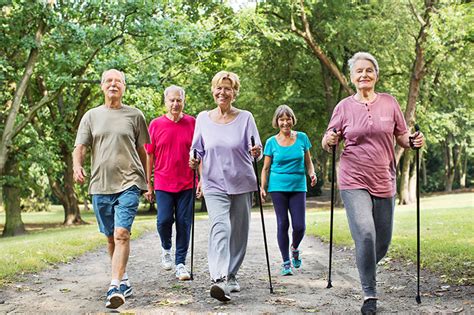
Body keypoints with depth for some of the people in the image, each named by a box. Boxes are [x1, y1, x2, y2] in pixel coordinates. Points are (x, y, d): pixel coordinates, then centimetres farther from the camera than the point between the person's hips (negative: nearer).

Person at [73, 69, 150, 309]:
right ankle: (123, 281, 30)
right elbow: (79, 147, 4)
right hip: (100, 184, 3)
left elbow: (142, 151, 12)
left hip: (128, 183, -3)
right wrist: (77, 165, -16)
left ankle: (115, 287, -21)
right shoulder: (91, 116, 10)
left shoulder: (134, 115, 6)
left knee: (121, 233, -17)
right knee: (111, 237, 13)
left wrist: (145, 181, 13)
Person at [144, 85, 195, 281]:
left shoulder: (192, 123, 3)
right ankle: (166, 249, 24)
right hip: (163, 183, 0)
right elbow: (149, 155, 6)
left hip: (186, 183, 0)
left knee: (183, 223, 2)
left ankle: (180, 263, 12)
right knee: (164, 220, -7)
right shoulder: (155, 125, 2)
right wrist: (148, 184, 5)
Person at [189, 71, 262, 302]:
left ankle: (231, 276, 25)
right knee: (220, 227, -19)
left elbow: (255, 150, 2)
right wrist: (194, 160, -6)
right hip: (214, 184, -1)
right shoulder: (203, 118, 6)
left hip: (242, 184, 1)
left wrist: (256, 152, -21)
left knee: (238, 232, 8)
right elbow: (197, 149, 14)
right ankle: (220, 280, -30)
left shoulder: (245, 118, 2)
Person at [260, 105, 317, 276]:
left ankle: (294, 248, 28)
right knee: (282, 224, 0)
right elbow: (266, 168, 6)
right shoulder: (271, 142, 2)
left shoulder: (302, 138, 5)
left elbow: (308, 161, 12)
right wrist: (262, 187, -4)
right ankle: (286, 262, 11)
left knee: (299, 226, -5)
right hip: (278, 187, -1)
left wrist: (312, 174, -7)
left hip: (298, 186, 1)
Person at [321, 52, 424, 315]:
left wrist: (413, 142, -9)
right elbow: (328, 142, 9)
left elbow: (402, 137, 12)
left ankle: (366, 268, 40)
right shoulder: (344, 106, 2)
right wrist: (328, 141, -14)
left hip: (384, 182, 2)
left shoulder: (389, 102, 4)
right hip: (354, 181, -2)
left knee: (382, 243, 8)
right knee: (365, 234, -18)